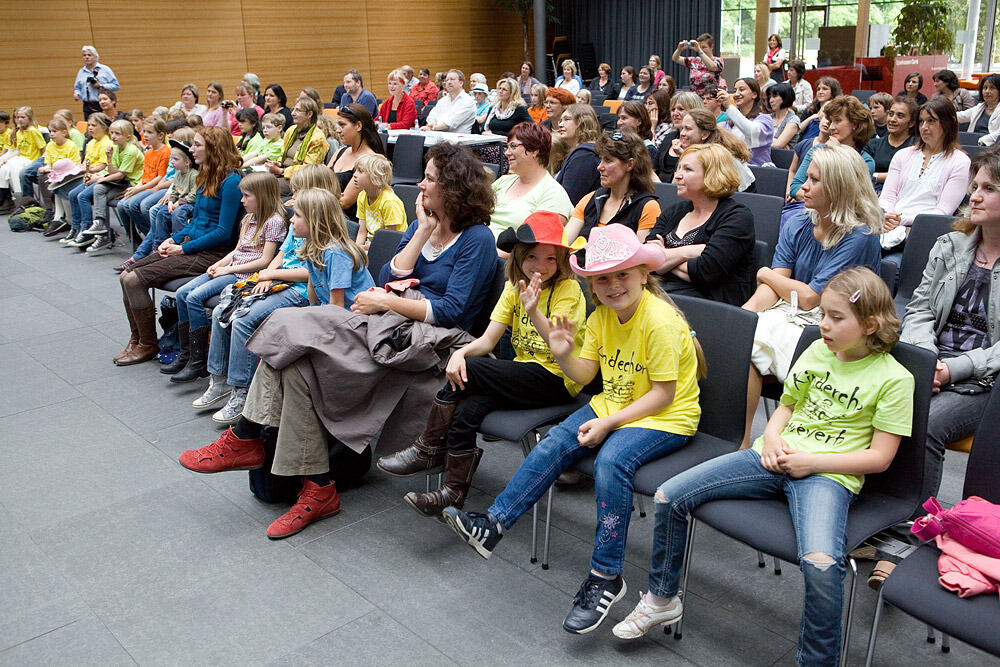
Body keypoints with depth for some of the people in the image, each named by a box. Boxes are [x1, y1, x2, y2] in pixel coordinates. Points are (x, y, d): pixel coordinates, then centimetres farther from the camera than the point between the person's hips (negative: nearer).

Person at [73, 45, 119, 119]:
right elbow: (77, 87, 24)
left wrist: (100, 86, -11)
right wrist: (76, 94, 1)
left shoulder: (105, 69, 3)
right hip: (87, 107, 4)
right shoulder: (81, 72, 16)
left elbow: (116, 86, -2)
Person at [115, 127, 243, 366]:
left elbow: (223, 232, -18)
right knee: (126, 275, 0)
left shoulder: (230, 181, -15)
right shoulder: (206, 176, 14)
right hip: (189, 245, 9)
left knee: (135, 280, -16)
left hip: (209, 253, -9)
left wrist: (184, 248, -15)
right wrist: (173, 239, 5)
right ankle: (137, 338, 11)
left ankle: (148, 345, 0)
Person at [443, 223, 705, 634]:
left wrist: (608, 424, -24)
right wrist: (563, 354, -16)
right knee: (554, 443, -10)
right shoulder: (602, 316, 3)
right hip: (614, 403, 8)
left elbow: (663, 394, -21)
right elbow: (585, 373, 6)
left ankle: (605, 577, -20)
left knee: (611, 461, -31)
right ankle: (493, 525, -7)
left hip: (665, 417, -8)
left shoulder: (660, 321, -22)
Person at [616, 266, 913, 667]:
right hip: (775, 459, 6)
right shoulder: (816, 352, 12)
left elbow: (879, 457, -5)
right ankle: (662, 599, 15)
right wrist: (772, 435, 2)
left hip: (829, 475, -5)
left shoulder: (893, 378, -4)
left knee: (820, 564, -36)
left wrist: (812, 462, -13)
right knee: (669, 497, -5)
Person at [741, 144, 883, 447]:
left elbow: (809, 298, -14)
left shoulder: (860, 237, -11)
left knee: (747, 343, -27)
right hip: (790, 315, 6)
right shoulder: (797, 226, 10)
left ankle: (741, 442, -15)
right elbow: (770, 291, 2)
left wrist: (765, 274, 2)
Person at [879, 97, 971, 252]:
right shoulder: (903, 155, 20)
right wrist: (886, 216, -11)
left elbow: (943, 211, -2)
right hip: (889, 224, 4)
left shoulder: (960, 162, 7)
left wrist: (902, 219, -15)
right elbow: (887, 196, 13)